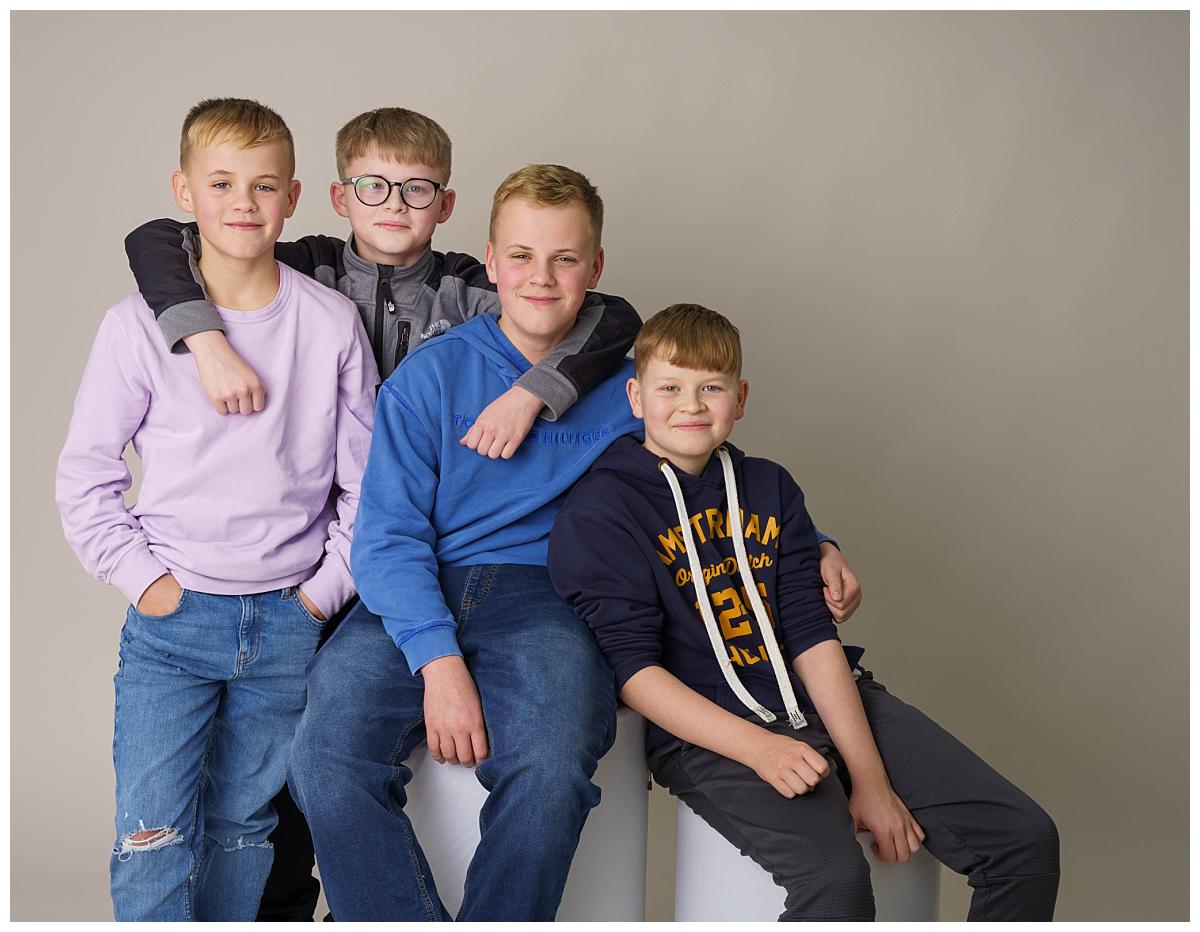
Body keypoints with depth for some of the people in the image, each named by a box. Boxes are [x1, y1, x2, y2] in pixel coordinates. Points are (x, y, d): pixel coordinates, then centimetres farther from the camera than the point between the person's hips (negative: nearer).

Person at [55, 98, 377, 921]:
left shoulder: (332, 323, 0)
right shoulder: (141, 324, -4)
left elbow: (366, 478, 5)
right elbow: (84, 474, 1)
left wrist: (326, 589, -1)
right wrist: (144, 578, -6)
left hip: (287, 622, 1)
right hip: (171, 617, -1)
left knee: (243, 825, 13)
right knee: (153, 835, -5)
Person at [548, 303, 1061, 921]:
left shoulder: (769, 488, 13)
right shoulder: (599, 512, -3)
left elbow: (812, 636, 5)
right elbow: (635, 670, -10)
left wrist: (870, 775, -5)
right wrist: (758, 747, -23)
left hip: (830, 706, 6)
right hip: (708, 731, -5)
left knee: (1026, 839, -5)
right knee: (834, 875, -34)